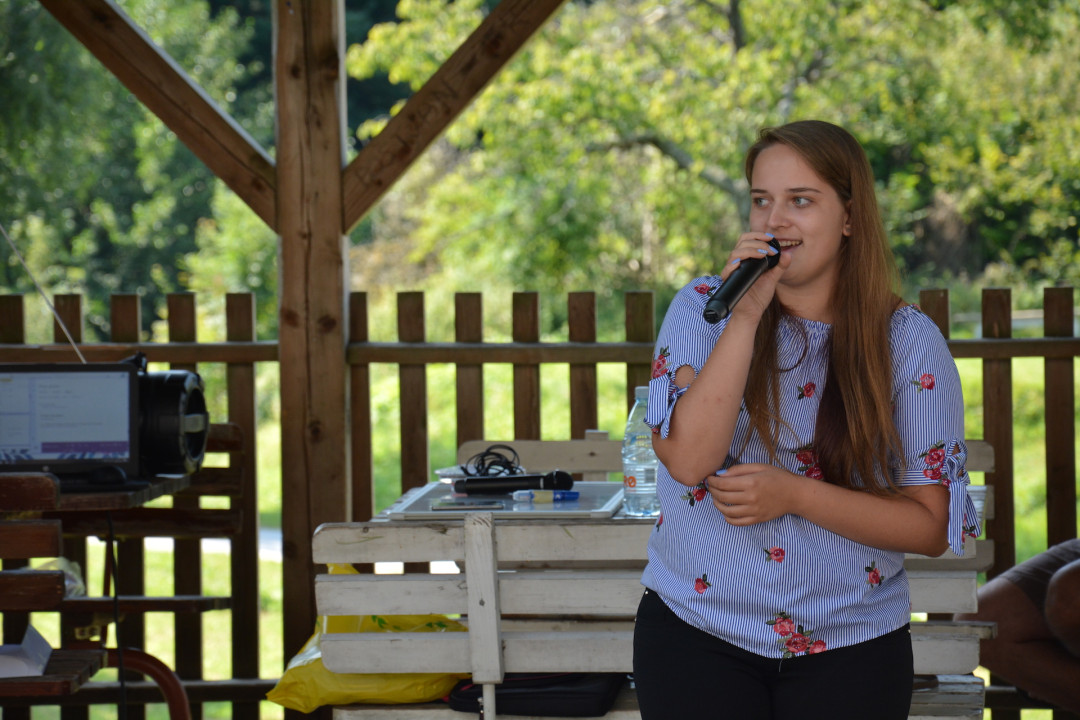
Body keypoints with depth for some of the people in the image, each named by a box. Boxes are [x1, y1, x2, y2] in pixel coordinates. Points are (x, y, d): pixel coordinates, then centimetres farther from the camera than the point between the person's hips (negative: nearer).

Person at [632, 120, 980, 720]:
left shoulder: (909, 342, -4)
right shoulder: (704, 309, -1)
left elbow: (931, 526, -6)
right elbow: (688, 459, -15)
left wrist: (794, 495, -18)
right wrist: (745, 316, -19)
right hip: (696, 636, 0)